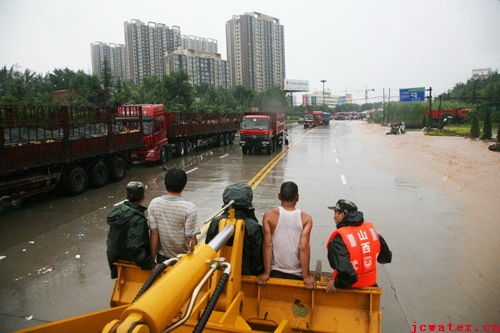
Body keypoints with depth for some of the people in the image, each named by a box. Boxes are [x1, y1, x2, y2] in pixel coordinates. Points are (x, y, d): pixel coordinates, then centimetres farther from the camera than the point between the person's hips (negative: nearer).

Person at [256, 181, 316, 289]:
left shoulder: (269, 216, -9)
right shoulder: (306, 219, -9)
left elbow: (267, 245, -12)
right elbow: (304, 247, -15)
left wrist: (266, 273, -8)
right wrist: (306, 276, -10)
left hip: (275, 272, 0)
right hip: (297, 274, 0)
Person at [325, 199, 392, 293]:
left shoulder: (338, 240, -24)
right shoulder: (370, 229, -4)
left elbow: (345, 270, -33)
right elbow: (386, 258, 9)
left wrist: (336, 283, -15)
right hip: (370, 284, 6)